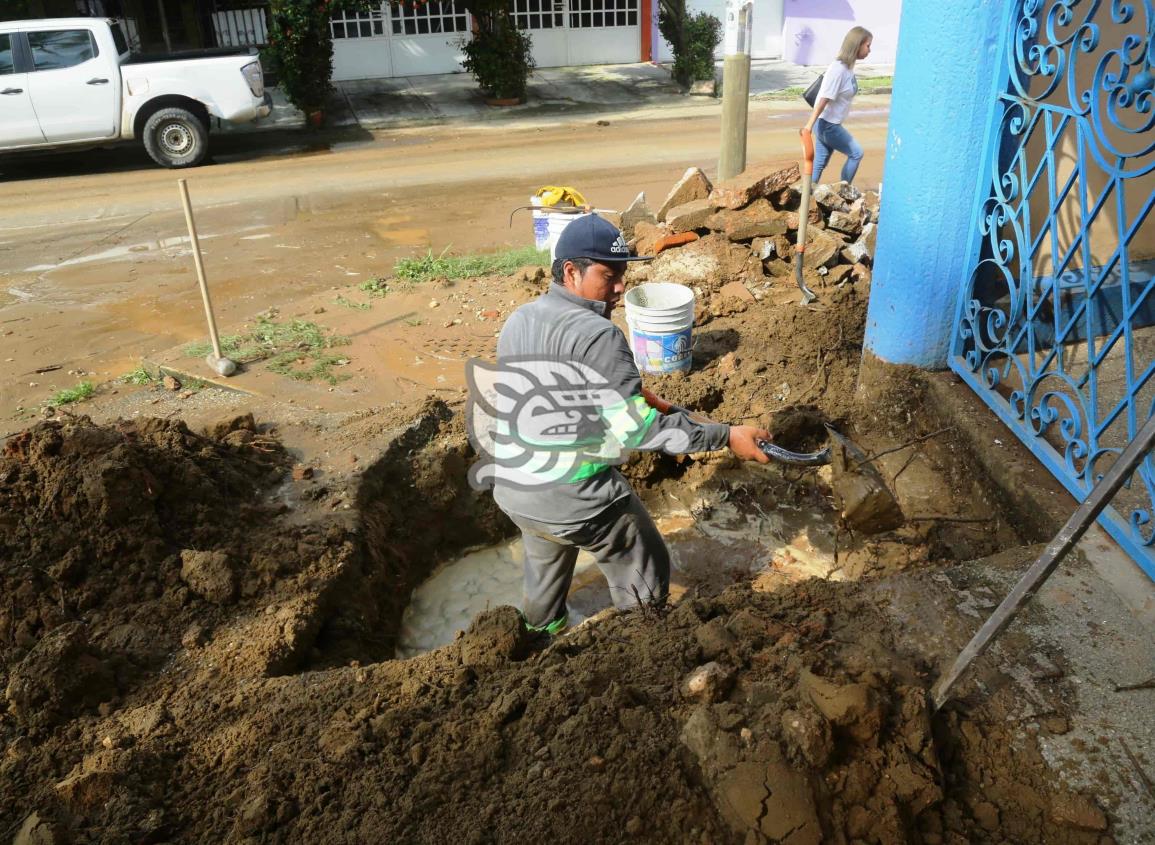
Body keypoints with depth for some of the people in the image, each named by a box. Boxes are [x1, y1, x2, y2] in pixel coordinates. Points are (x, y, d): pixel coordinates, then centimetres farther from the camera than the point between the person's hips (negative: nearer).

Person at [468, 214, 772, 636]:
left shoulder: (518, 320, 3)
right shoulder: (596, 335, -23)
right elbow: (636, 429, -26)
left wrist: (628, 390, 16)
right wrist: (725, 436, -22)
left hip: (512, 487, 8)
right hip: (577, 498, -8)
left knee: (544, 569, 34)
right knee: (644, 576, 16)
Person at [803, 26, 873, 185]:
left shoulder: (848, 66, 4)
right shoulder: (839, 69, -23)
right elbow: (824, 99, -27)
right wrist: (809, 125, -29)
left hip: (829, 124, 8)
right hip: (827, 125, -8)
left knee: (820, 163, 13)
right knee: (856, 153, 6)